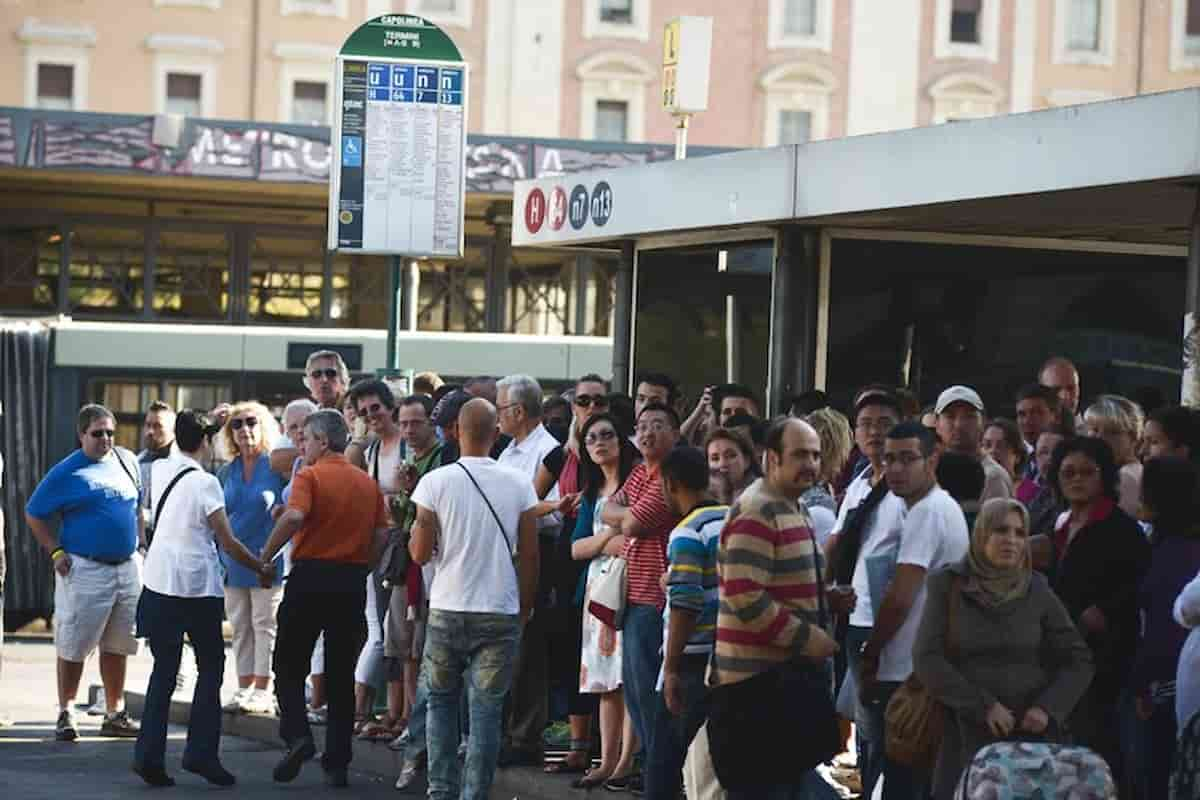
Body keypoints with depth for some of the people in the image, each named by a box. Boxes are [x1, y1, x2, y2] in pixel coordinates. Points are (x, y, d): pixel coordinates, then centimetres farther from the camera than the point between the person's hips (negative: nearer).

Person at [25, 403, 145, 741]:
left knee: (116, 646, 11)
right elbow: (33, 514, -1)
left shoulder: (127, 461, 8)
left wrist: (141, 543, 12)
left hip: (128, 566, 5)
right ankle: (65, 714, 10)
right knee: (74, 646, 0)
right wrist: (56, 552, -8)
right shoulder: (65, 472, -6)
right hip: (84, 570, -5)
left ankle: (115, 714, 19)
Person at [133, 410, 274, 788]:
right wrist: (262, 567, 5)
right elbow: (228, 542, -11)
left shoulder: (160, 470, 5)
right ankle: (201, 753, 3)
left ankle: (149, 755, 3)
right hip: (198, 587, -5)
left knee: (164, 670, 10)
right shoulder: (205, 483, -11)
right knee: (210, 668, 9)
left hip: (158, 582, 5)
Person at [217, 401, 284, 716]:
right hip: (233, 561, 5)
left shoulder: (277, 466, -4)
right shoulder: (227, 473, 10)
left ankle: (263, 690, -1)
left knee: (265, 624, -3)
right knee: (240, 627, 8)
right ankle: (244, 688, 14)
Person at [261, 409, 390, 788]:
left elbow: (294, 516, -24)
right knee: (342, 674, 9)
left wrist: (266, 555, -13)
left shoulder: (310, 476, -7)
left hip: (310, 575, -5)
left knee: (289, 666, 8)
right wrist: (360, 568, 14)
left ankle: (297, 735, -13)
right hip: (352, 580, 5)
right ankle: (336, 763, 7)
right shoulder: (368, 483, 10)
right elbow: (382, 533, 5)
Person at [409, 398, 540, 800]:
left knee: (441, 700, 15)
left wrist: (415, 530, 16)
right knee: (486, 709, 4)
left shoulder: (436, 482, -6)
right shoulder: (518, 484, -2)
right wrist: (525, 606, 12)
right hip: (500, 613, 0)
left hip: (447, 610, 0)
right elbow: (529, 555, 0)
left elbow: (420, 553, -4)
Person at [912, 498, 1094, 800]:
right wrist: (982, 705, -13)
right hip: (968, 736, -1)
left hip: (1032, 734, 1)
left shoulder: (1037, 591, 5)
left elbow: (1079, 661, 10)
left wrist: (1049, 708, -6)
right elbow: (926, 659, -5)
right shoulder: (948, 586, 2)